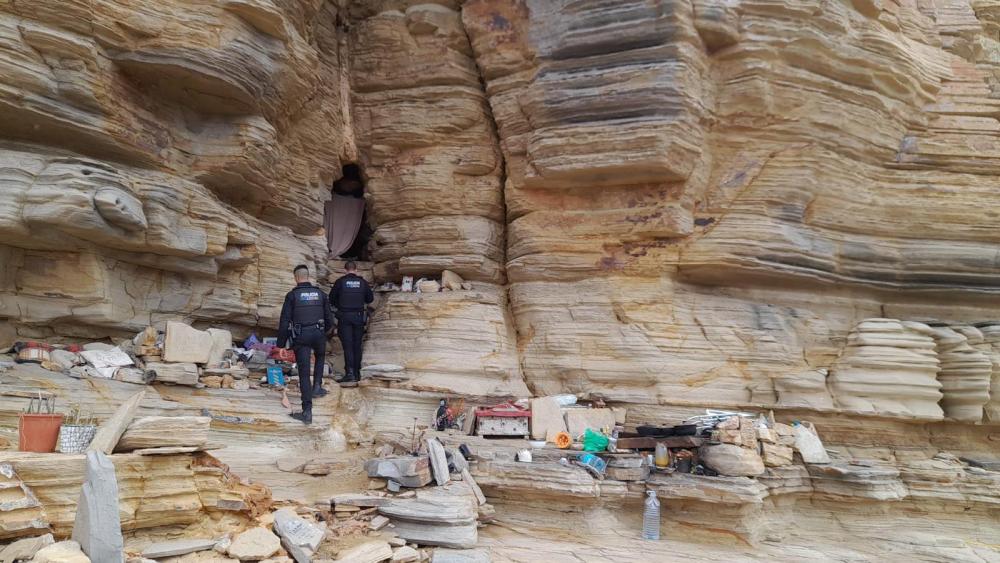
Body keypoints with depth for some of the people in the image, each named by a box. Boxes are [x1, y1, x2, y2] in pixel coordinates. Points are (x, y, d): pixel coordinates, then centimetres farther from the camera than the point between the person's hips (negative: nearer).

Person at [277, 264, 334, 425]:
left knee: (304, 372, 0)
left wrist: (280, 344, 3)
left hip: (301, 336, -2)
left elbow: (284, 322, -3)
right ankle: (317, 386, 24)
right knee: (320, 357, 35)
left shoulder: (292, 295, 0)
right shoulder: (321, 294, 9)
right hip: (318, 333, 2)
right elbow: (329, 320, 12)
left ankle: (307, 412, -2)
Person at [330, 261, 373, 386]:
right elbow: (370, 298, 10)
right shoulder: (362, 282, 1)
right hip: (359, 316, 2)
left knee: (347, 345, -4)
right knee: (357, 345, 10)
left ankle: (350, 373, -15)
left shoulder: (340, 282, -5)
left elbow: (331, 299, 2)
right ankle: (357, 373, 16)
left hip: (344, 316, -2)